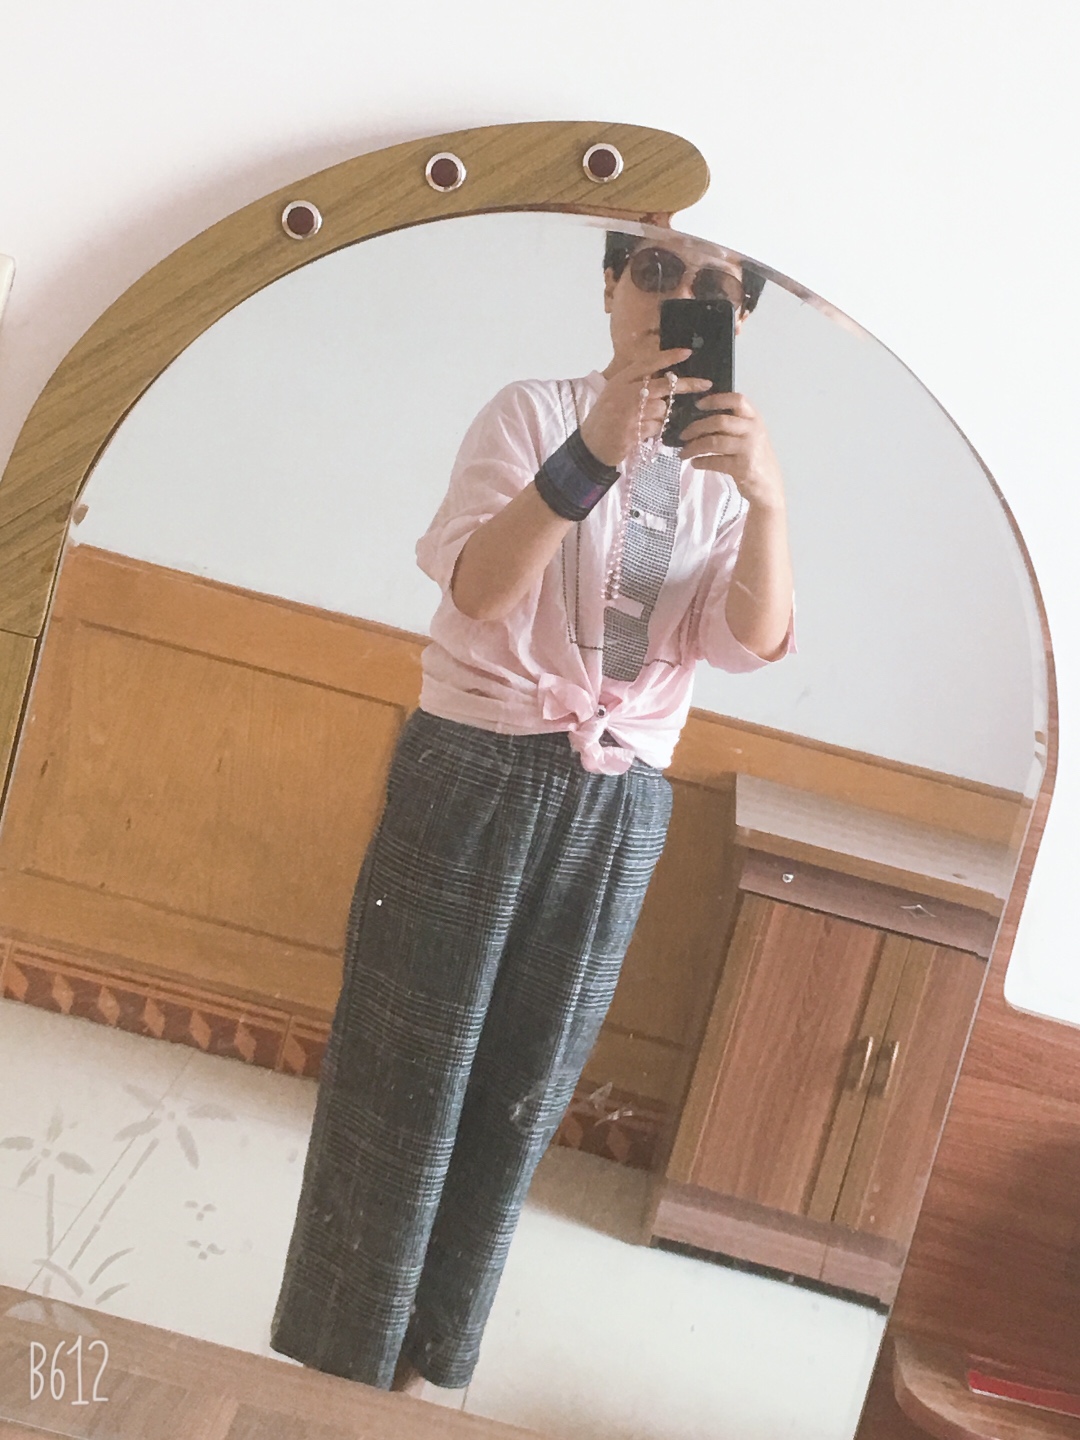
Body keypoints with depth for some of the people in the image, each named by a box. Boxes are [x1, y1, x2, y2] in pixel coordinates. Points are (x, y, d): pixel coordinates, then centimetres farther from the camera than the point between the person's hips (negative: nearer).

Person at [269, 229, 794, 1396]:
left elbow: (753, 643, -8)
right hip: (479, 775, -3)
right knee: (402, 1078, 2)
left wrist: (765, 499, -25)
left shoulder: (724, 471, 8)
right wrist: (595, 450, -30)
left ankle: (418, 1366, 27)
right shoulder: (536, 411, -3)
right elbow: (476, 587, -18)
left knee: (520, 1097, 10)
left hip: (618, 812, 4)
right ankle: (329, 1364, 18)